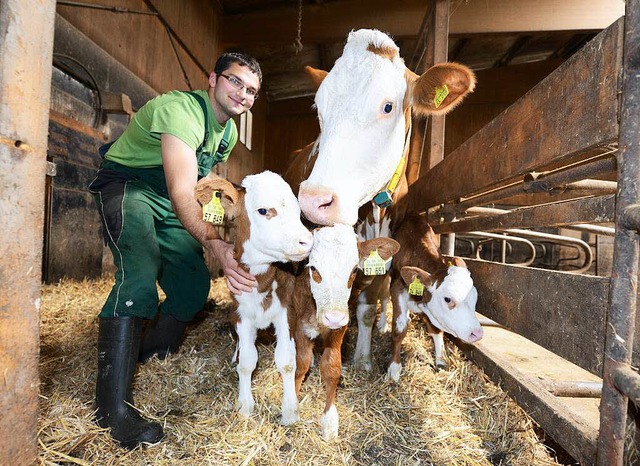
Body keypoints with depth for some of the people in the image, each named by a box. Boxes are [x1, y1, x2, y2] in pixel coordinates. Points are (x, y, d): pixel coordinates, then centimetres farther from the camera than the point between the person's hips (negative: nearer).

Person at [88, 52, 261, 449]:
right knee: (140, 275, -31)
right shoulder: (180, 110, -26)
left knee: (195, 284, 1)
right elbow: (181, 193, -39)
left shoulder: (229, 133, 4)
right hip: (127, 187, -8)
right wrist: (217, 245, -52)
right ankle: (114, 408, -25)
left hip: (168, 206, 8)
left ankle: (150, 357, 26)